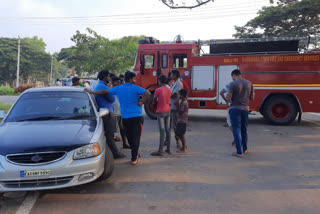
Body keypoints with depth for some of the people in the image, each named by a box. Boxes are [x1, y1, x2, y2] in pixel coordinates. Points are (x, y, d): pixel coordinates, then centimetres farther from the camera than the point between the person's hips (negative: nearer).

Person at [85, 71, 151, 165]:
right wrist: (142, 102, -8)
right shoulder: (135, 88, -6)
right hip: (137, 116, -4)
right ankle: (134, 159, 6)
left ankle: (135, 155, 30)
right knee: (136, 137, 3)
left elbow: (105, 92, 8)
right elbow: (148, 94, -19)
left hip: (125, 118, 4)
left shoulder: (118, 88, 7)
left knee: (129, 137, 18)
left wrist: (91, 92, 17)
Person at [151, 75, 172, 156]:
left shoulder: (158, 90, -13)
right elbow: (168, 100, 11)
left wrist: (155, 107, 16)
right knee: (168, 130, 10)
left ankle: (160, 151, -3)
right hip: (168, 112, 6)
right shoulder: (169, 90, 5)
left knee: (162, 131, -7)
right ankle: (168, 149, 16)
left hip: (160, 112, -6)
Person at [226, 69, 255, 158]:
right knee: (244, 129, 19)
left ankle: (239, 152, 1)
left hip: (235, 109, -5)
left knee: (236, 130, 0)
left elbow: (228, 99, -14)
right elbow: (252, 98, 10)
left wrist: (228, 95, 8)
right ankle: (245, 149, 31)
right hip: (245, 109, 5)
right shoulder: (249, 83, 5)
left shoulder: (233, 84, -11)